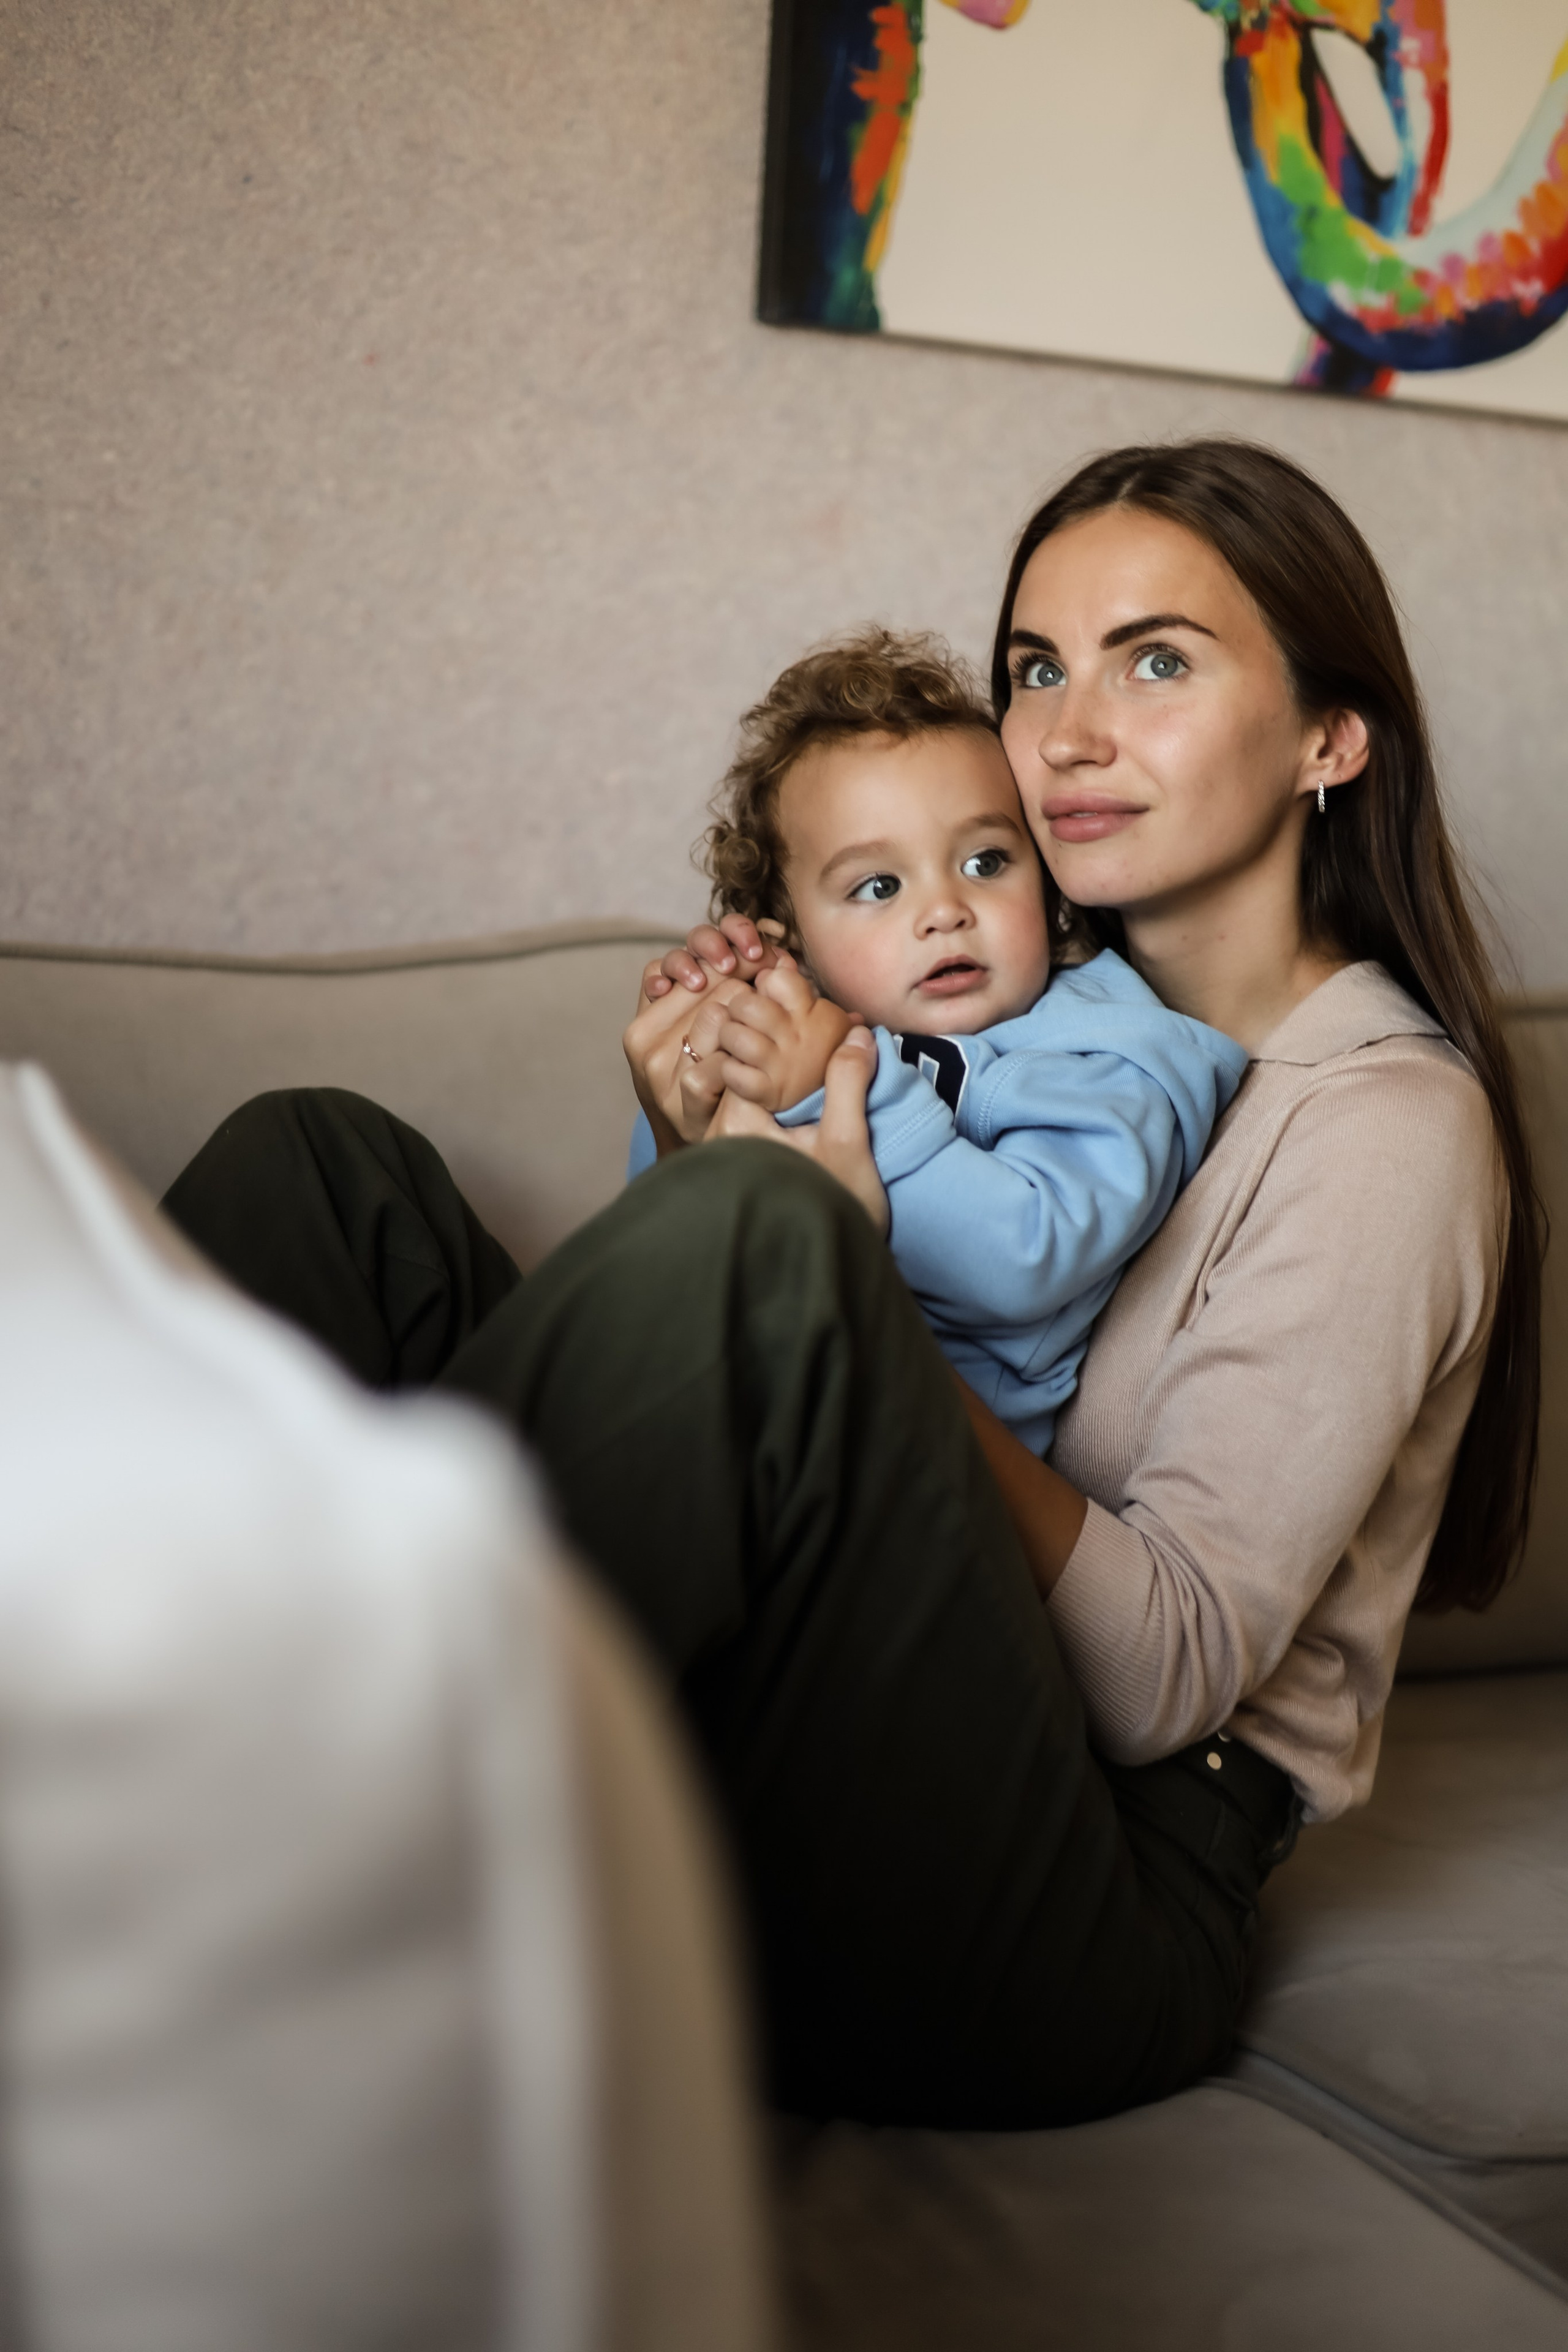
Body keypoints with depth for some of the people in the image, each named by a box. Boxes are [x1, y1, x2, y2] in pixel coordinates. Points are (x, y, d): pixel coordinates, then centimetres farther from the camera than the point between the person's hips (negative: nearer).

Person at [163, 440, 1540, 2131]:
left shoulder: (1385, 1117, -5)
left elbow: (1163, 1671, -14)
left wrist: (832, 1266, -21)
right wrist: (701, 1154, -2)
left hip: (1077, 1909, -7)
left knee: (757, 1234, -33)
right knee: (326, 1160, -3)